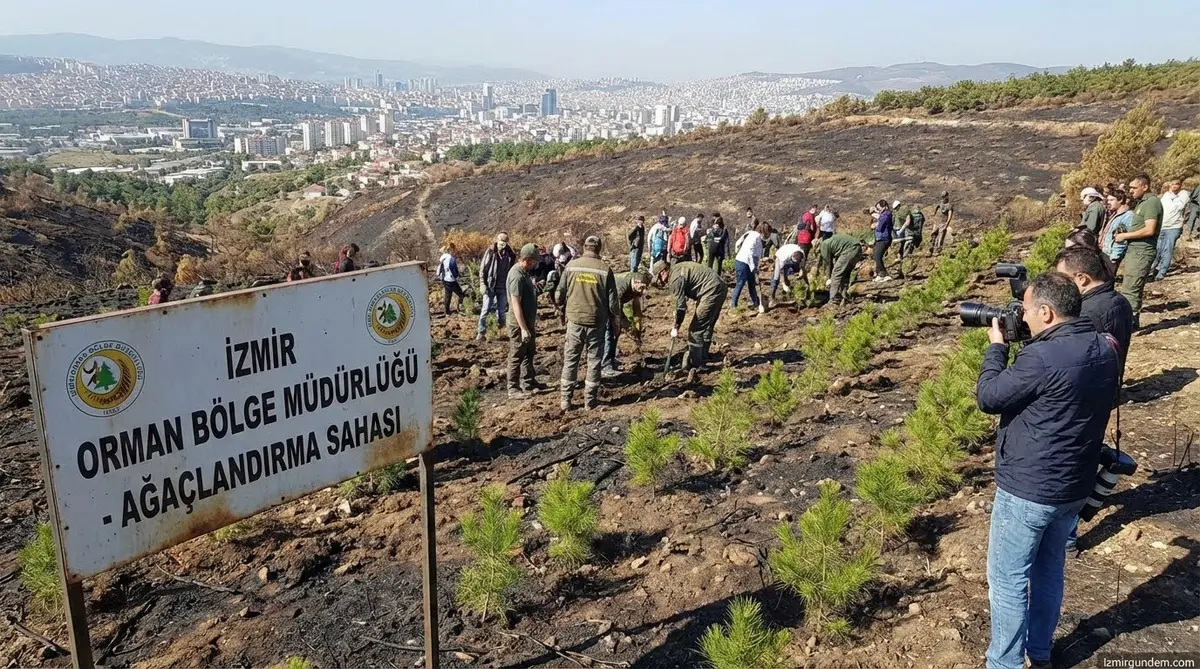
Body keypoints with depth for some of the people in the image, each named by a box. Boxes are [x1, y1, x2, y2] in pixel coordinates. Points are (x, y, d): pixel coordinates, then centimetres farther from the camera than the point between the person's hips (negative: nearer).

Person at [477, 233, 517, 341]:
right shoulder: (490, 252, -9)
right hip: (490, 286, -1)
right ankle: (481, 332, 10)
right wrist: (482, 285, -10)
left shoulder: (511, 255, -4)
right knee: (485, 310, 0)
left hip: (503, 288, 1)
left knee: (501, 311, 10)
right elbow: (482, 269, -4)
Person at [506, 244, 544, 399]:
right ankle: (513, 390, 11)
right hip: (518, 324, -10)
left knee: (529, 353, 20)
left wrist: (531, 324, 23)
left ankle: (528, 383, 33)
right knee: (517, 356, 1)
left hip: (528, 321, 10)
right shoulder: (517, 276, -24)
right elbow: (516, 304, -26)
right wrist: (523, 328, -26)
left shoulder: (524, 272, 7)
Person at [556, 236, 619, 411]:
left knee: (570, 360, 10)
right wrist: (614, 318, 14)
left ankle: (566, 400, 11)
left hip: (574, 319, 1)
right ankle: (590, 400, 14)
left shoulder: (571, 266, -4)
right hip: (597, 321, -1)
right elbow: (612, 300, -2)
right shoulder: (605, 270, -7)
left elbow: (560, 293, 2)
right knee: (594, 360, 10)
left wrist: (564, 311, 20)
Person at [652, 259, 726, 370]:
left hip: (712, 293, -10)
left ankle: (695, 366, 0)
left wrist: (675, 328, -7)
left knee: (696, 329, -5)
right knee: (706, 327, 21)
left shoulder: (675, 279, -15)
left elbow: (680, 305, -15)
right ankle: (702, 358, 33)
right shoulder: (677, 269, 14)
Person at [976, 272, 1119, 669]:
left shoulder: (1042, 357, -27)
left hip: (1027, 491, -8)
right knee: (1049, 570, 24)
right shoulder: (1104, 351, 0)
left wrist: (997, 346, -3)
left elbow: (987, 398, -16)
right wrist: (1020, 346, 5)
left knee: (1007, 581, 7)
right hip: (1074, 487, 9)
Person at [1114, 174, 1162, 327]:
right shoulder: (1141, 202, 17)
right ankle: (1133, 321, 20)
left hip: (1142, 251, -10)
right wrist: (1123, 234, 5)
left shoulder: (1152, 202, -13)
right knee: (1134, 289, 14)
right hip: (1134, 250, 10)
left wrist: (1125, 236, -14)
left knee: (1129, 290, -11)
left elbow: (1149, 230, -22)